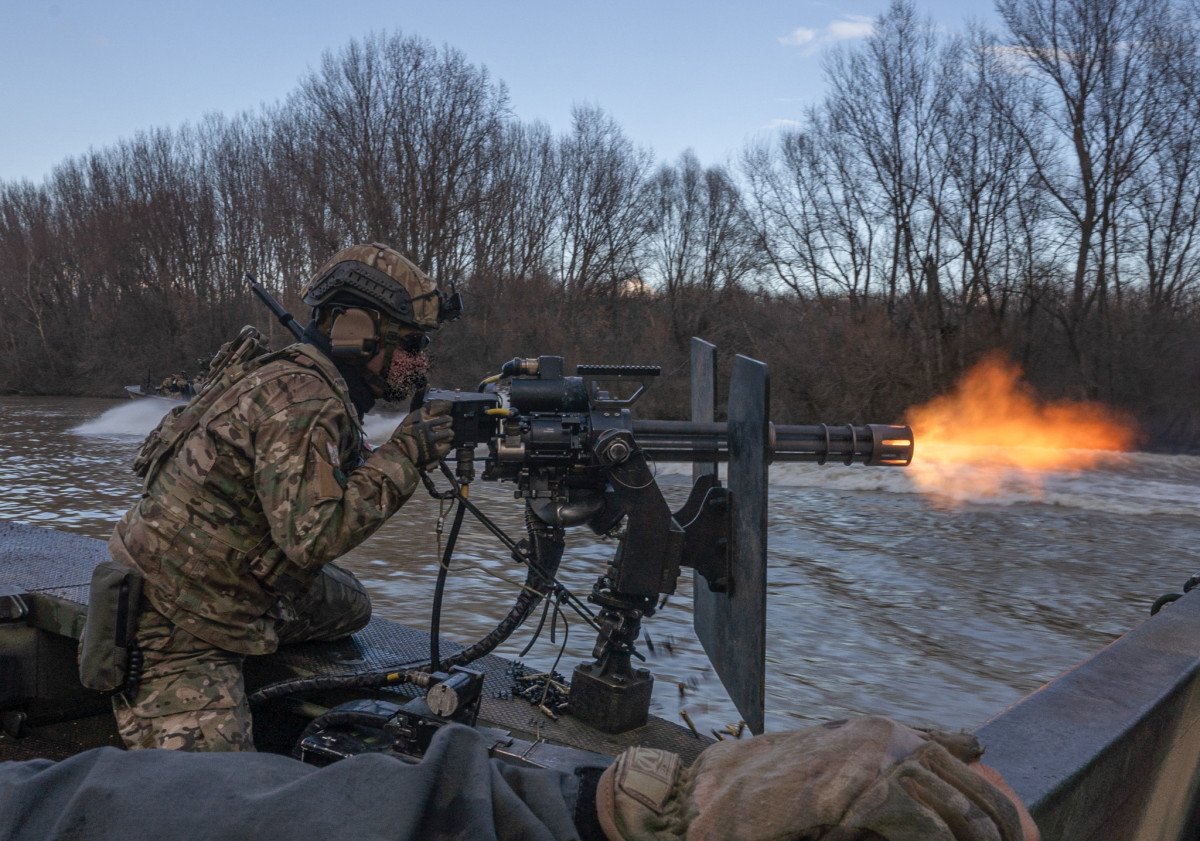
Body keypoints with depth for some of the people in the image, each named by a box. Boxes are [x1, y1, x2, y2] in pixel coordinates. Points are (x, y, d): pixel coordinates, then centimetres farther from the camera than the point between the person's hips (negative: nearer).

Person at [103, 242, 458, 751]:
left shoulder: (307, 379, 5)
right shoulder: (304, 400, -25)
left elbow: (327, 486, 11)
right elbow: (313, 534, -31)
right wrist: (403, 455, -23)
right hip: (174, 624, -9)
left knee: (350, 607, 16)